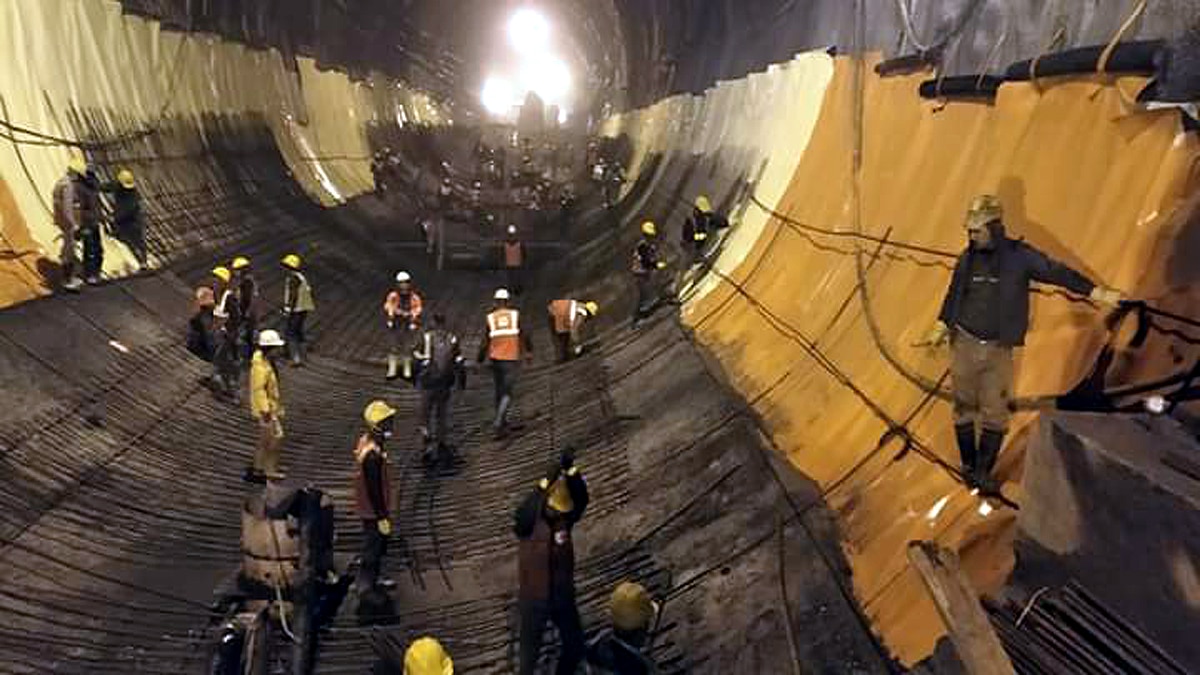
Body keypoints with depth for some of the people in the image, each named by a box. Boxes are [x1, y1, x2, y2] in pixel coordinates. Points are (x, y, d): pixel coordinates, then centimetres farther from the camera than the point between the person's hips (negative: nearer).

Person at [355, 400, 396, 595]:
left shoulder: (366, 440, -1)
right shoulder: (373, 455, -32)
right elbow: (374, 489, -27)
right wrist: (382, 517, -18)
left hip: (369, 507, 9)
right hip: (373, 512, -9)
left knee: (379, 544, 24)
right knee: (373, 549, 9)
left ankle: (373, 579, 41)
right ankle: (365, 587, 26)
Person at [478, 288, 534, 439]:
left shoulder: (490, 318, 1)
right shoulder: (515, 315, 0)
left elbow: (485, 342, 1)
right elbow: (524, 335, 4)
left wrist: (480, 360, 9)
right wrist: (529, 351, 18)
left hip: (495, 359, 2)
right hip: (512, 360, -2)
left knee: (499, 392, 16)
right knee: (507, 394, 0)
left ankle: (503, 424, 24)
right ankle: (498, 421, -19)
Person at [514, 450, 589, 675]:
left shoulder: (565, 518, -11)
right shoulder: (527, 523, -21)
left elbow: (581, 499, -26)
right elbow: (525, 512, -41)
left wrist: (571, 471, -44)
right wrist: (551, 478, -49)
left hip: (563, 595, 3)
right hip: (533, 599, -3)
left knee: (576, 647, 15)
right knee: (531, 648, 16)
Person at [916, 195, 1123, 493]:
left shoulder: (1020, 256, -5)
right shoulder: (968, 258, 2)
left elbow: (1058, 273, -1)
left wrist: (1098, 293, -1)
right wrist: (939, 330, 8)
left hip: (999, 350, -1)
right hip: (964, 345, 2)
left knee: (995, 415, 1)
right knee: (965, 410, 8)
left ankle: (983, 473, 15)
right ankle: (968, 467, 23)